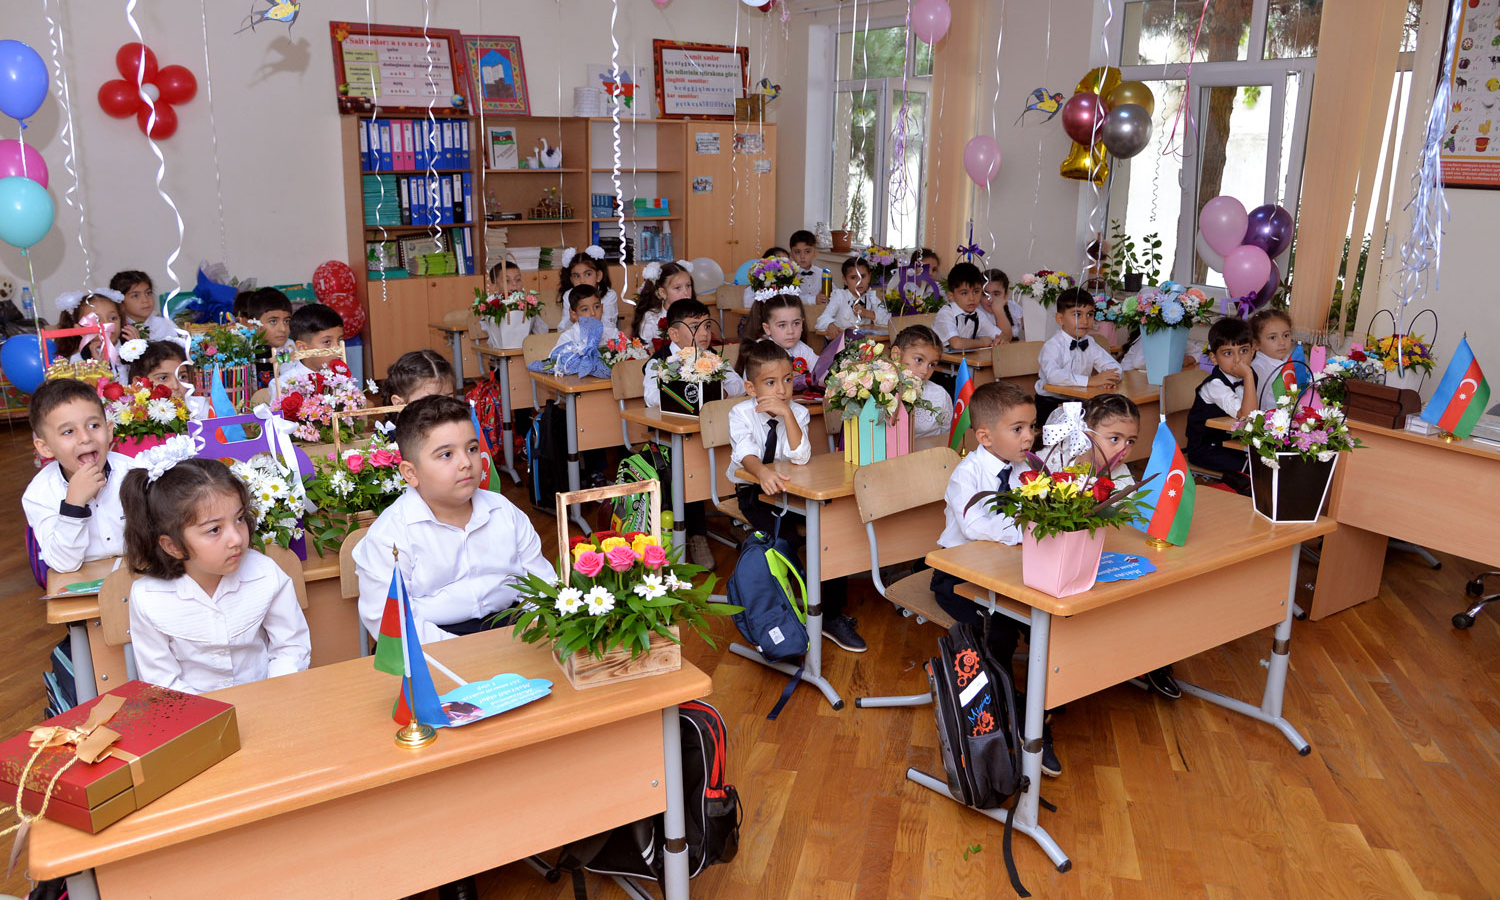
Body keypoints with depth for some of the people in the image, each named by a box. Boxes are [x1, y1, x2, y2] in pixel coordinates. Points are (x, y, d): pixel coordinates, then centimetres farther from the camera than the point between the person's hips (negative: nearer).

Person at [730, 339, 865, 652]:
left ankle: (832, 615, -4)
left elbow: (801, 457, -21)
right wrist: (763, 472, -51)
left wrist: (787, 414, -30)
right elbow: (746, 454, -30)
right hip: (753, 491, -3)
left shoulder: (797, 412, -6)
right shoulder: (742, 414, -12)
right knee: (786, 538, -29)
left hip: (790, 488, 3)